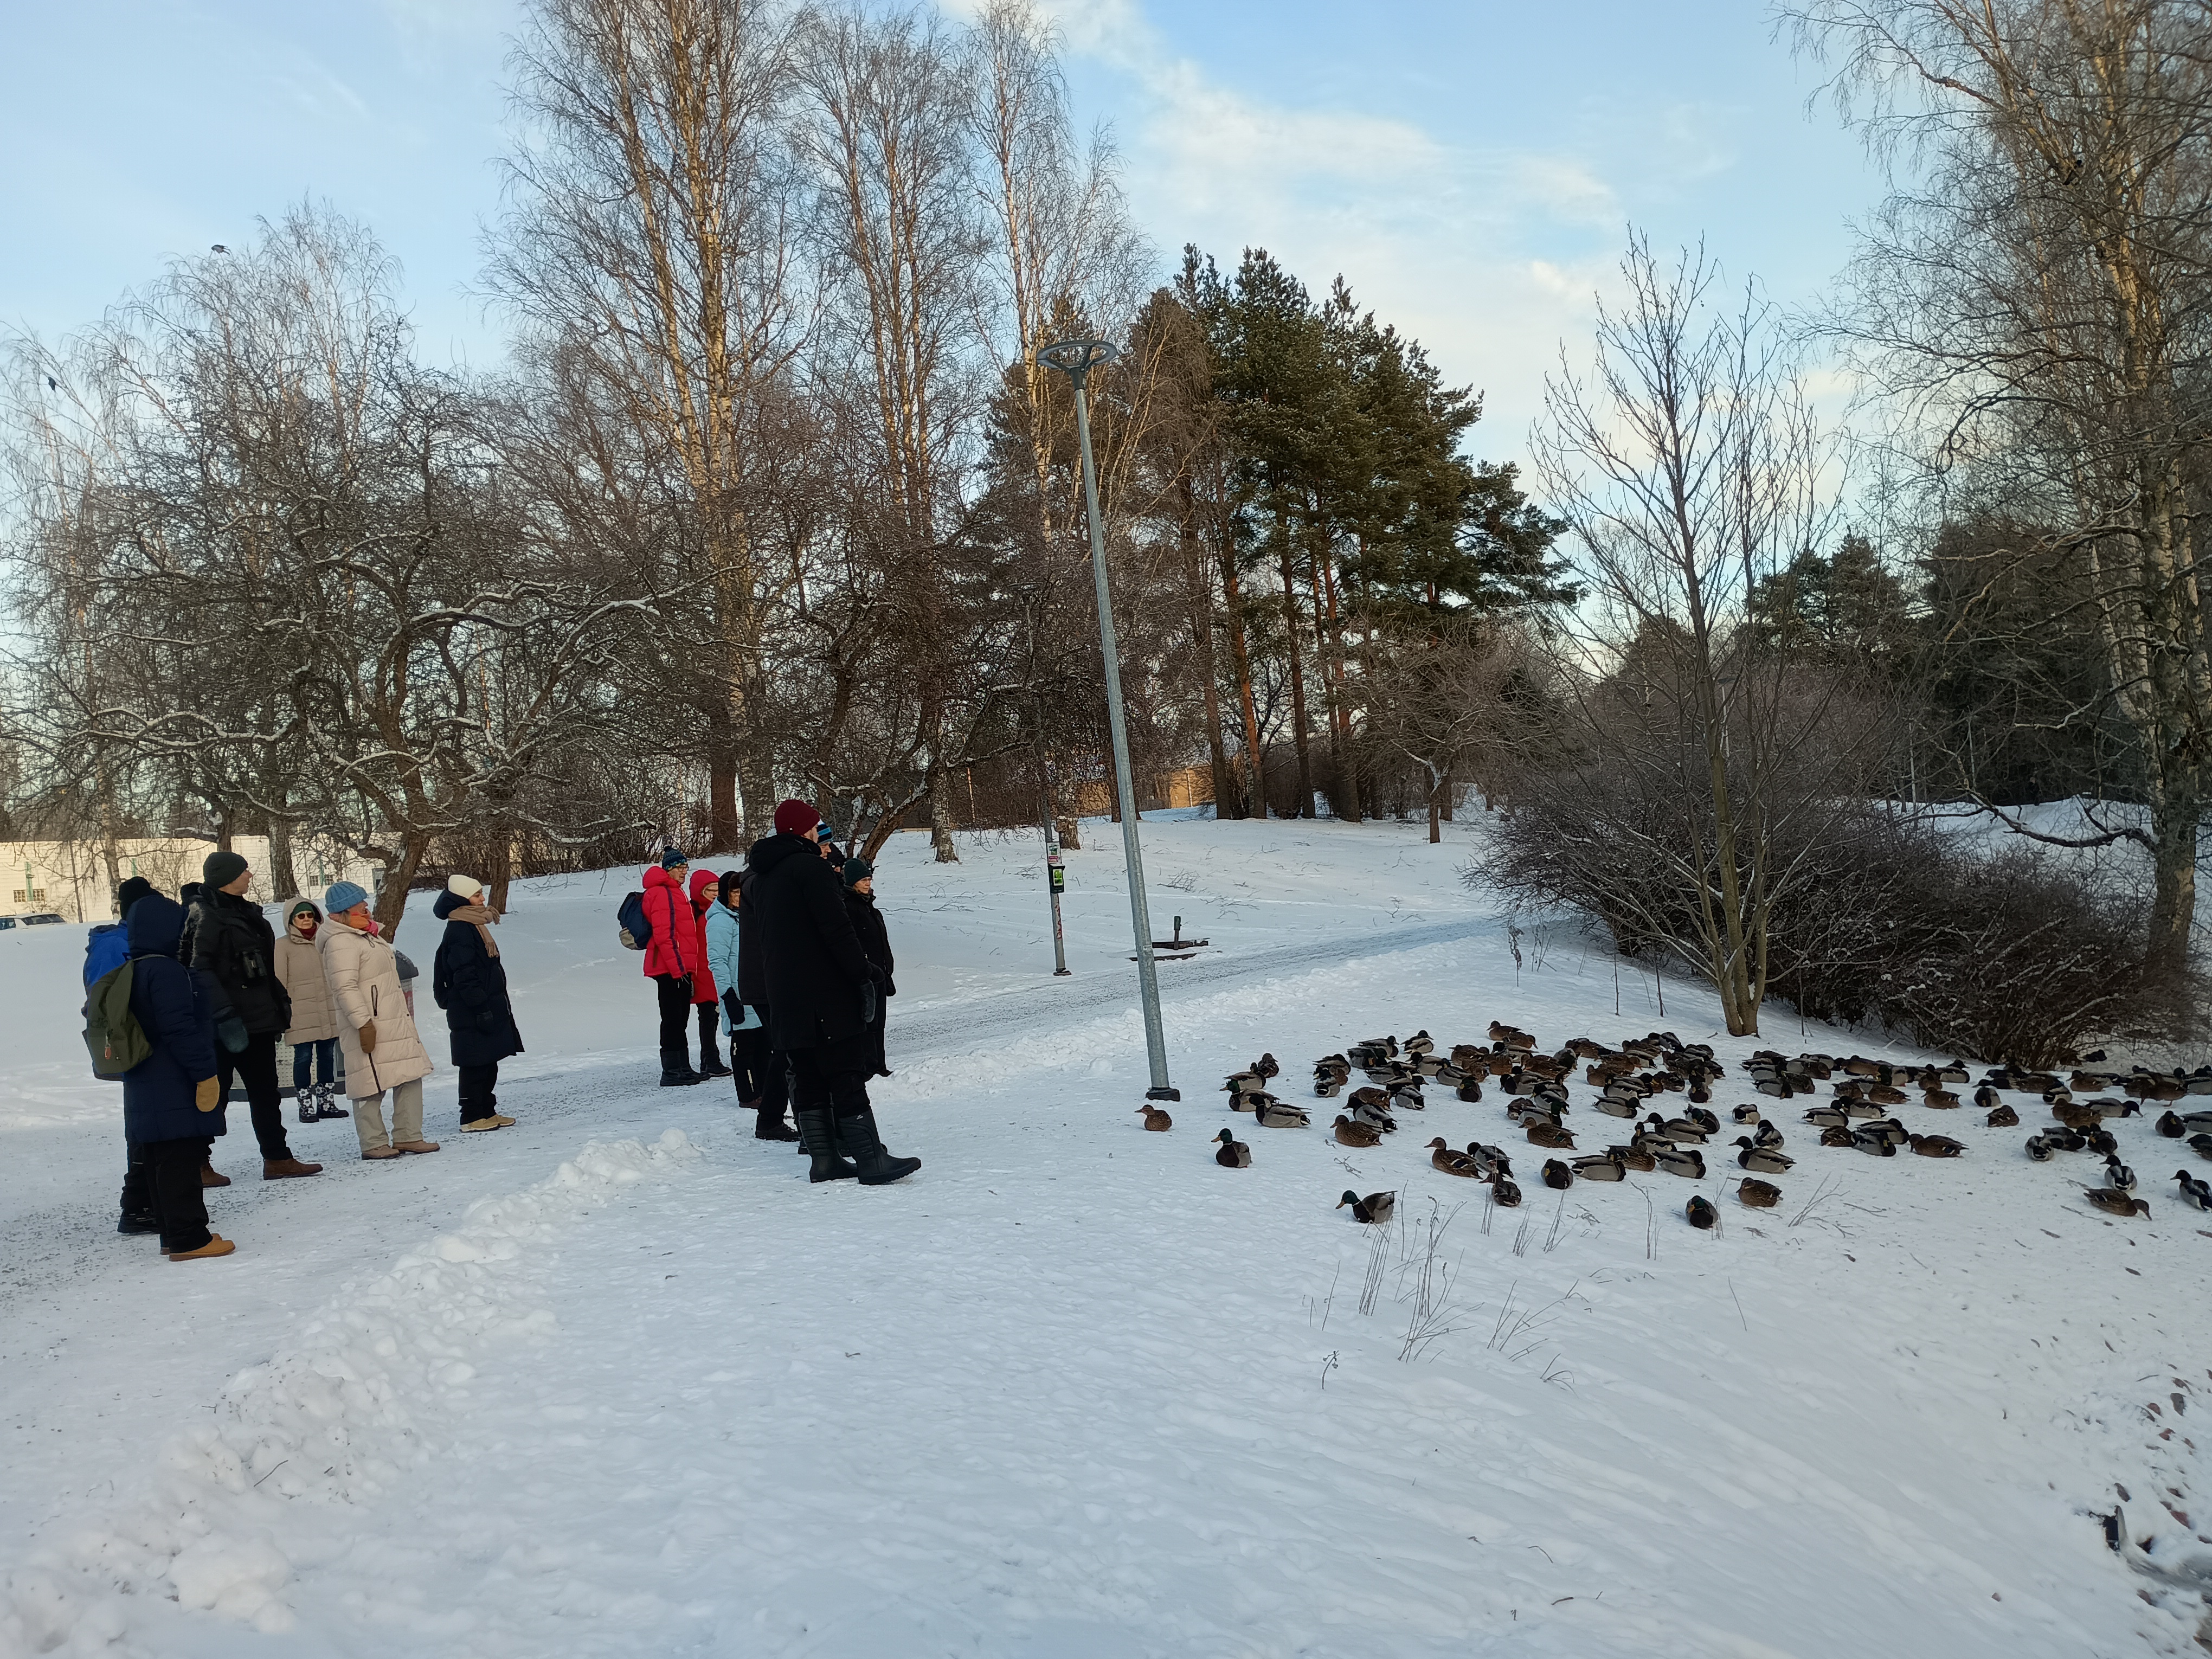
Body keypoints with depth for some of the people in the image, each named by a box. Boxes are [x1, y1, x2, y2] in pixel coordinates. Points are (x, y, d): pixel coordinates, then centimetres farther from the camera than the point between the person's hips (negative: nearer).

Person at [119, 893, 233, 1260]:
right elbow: (181, 1029, -23)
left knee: (161, 1164, 13)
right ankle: (189, 1239, -5)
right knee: (180, 1161, -7)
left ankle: (173, 1235, 21)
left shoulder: (133, 971, 14)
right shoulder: (166, 971, -17)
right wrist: (205, 1072, -19)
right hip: (174, 1090, -10)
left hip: (144, 1088, 10)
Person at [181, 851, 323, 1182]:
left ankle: (277, 1159, 15)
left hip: (257, 1020, 9)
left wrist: (280, 1002, 21)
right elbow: (201, 972, -20)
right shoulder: (208, 918, -12)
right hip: (230, 1025, -9)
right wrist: (224, 1014, -25)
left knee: (266, 1093, 11)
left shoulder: (246, 912, 15)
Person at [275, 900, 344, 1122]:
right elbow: (279, 983, -5)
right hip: (301, 1016, -5)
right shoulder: (283, 946, -3)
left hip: (329, 1014, 5)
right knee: (303, 1058, -2)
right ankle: (305, 1107, 5)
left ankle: (327, 1104, 19)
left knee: (327, 1056, 9)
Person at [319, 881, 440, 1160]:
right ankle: (373, 1143, 4)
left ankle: (408, 1136, 13)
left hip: (396, 1024, 10)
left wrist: (404, 1015, 29)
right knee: (372, 1086, -4)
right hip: (370, 1029, -10)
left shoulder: (364, 937, 20)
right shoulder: (340, 943, -14)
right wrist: (363, 1023, -26)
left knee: (410, 1078, 8)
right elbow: (345, 988, -23)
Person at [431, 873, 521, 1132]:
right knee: (475, 1064, -4)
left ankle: (487, 1111, 21)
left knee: (489, 1063, 14)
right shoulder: (459, 931, -15)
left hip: (489, 1008, 10)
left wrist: (495, 1006, 23)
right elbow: (464, 976, -21)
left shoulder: (475, 925, 17)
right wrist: (482, 1007, -22)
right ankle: (472, 1116, 2)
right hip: (472, 1014, -10)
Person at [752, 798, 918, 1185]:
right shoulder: (811, 867, -12)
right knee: (848, 1079, -7)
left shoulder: (766, 878, 17)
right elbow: (838, 929, -18)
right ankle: (872, 1160, -7)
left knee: (809, 1081, 11)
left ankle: (824, 1160, 13)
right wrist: (865, 976, -15)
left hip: (786, 999, 9)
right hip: (827, 995, -9)